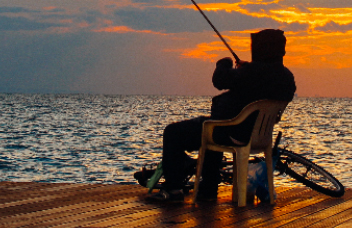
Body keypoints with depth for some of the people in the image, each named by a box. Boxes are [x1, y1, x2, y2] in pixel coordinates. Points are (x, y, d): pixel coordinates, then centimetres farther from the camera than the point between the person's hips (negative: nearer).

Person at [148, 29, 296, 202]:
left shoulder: (254, 71, -27)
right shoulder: (286, 77, 0)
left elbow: (220, 80, -21)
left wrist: (224, 63, 1)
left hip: (232, 134, -10)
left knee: (173, 133, 3)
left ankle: (173, 189, 3)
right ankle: (209, 189, 39)